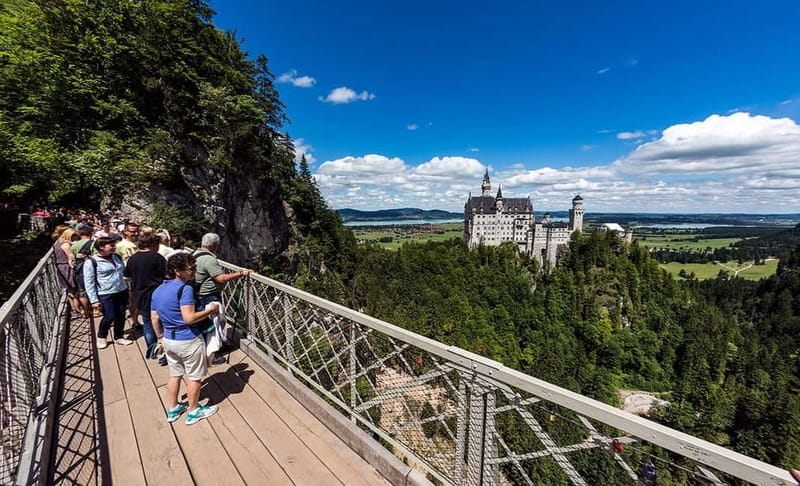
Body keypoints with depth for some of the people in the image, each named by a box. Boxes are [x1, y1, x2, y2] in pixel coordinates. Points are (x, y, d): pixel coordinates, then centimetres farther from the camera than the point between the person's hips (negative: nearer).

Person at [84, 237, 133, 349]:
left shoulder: (117, 257, 6)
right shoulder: (91, 262, -10)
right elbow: (89, 282, -10)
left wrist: (129, 288, 17)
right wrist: (94, 300, -13)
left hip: (122, 291, 5)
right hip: (106, 294, -5)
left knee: (121, 316, 10)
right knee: (109, 317, -1)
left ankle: (119, 337, 28)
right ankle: (101, 337, 26)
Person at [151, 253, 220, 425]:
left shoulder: (158, 290, 4)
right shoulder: (184, 289, -23)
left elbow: (154, 318, 10)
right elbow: (189, 318, -27)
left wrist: (161, 337, 21)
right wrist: (210, 310, -14)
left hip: (169, 340, 8)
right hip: (188, 340, -8)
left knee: (174, 374, 24)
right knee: (194, 377, 11)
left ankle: (173, 410, 38)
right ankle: (194, 412, 26)